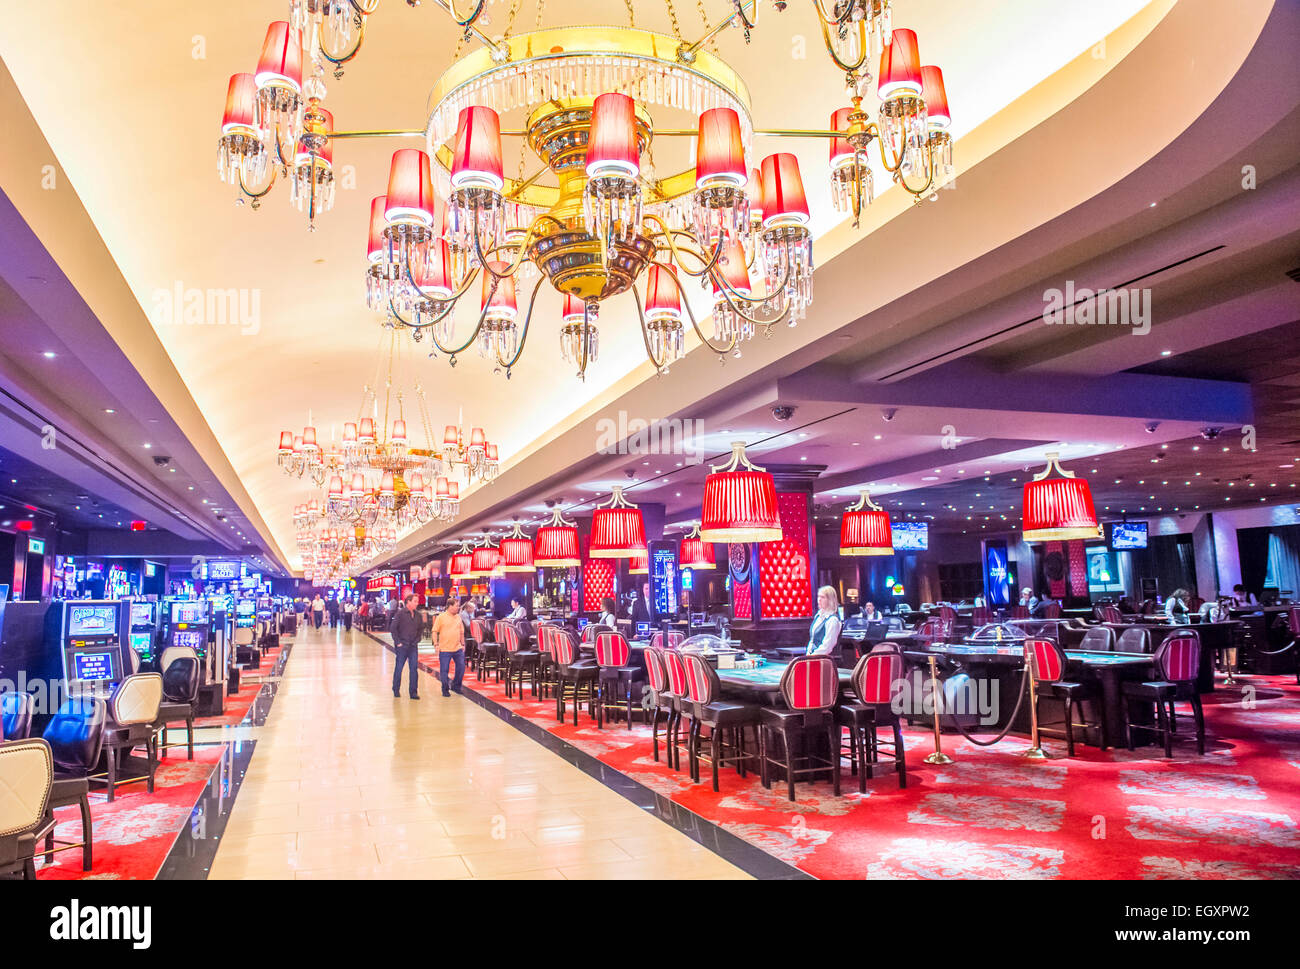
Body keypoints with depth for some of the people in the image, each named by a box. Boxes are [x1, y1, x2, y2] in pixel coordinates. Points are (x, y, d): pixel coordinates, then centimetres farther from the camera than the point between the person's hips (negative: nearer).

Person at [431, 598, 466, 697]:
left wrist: (463, 644, 14)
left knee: (461, 667, 3)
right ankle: (445, 690, 15)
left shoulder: (458, 618, 12)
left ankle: (455, 686, 22)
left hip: (458, 648, 5)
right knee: (444, 670, 1)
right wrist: (436, 644, -11)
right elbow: (434, 632, -5)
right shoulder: (441, 617, -4)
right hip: (445, 649, -5)